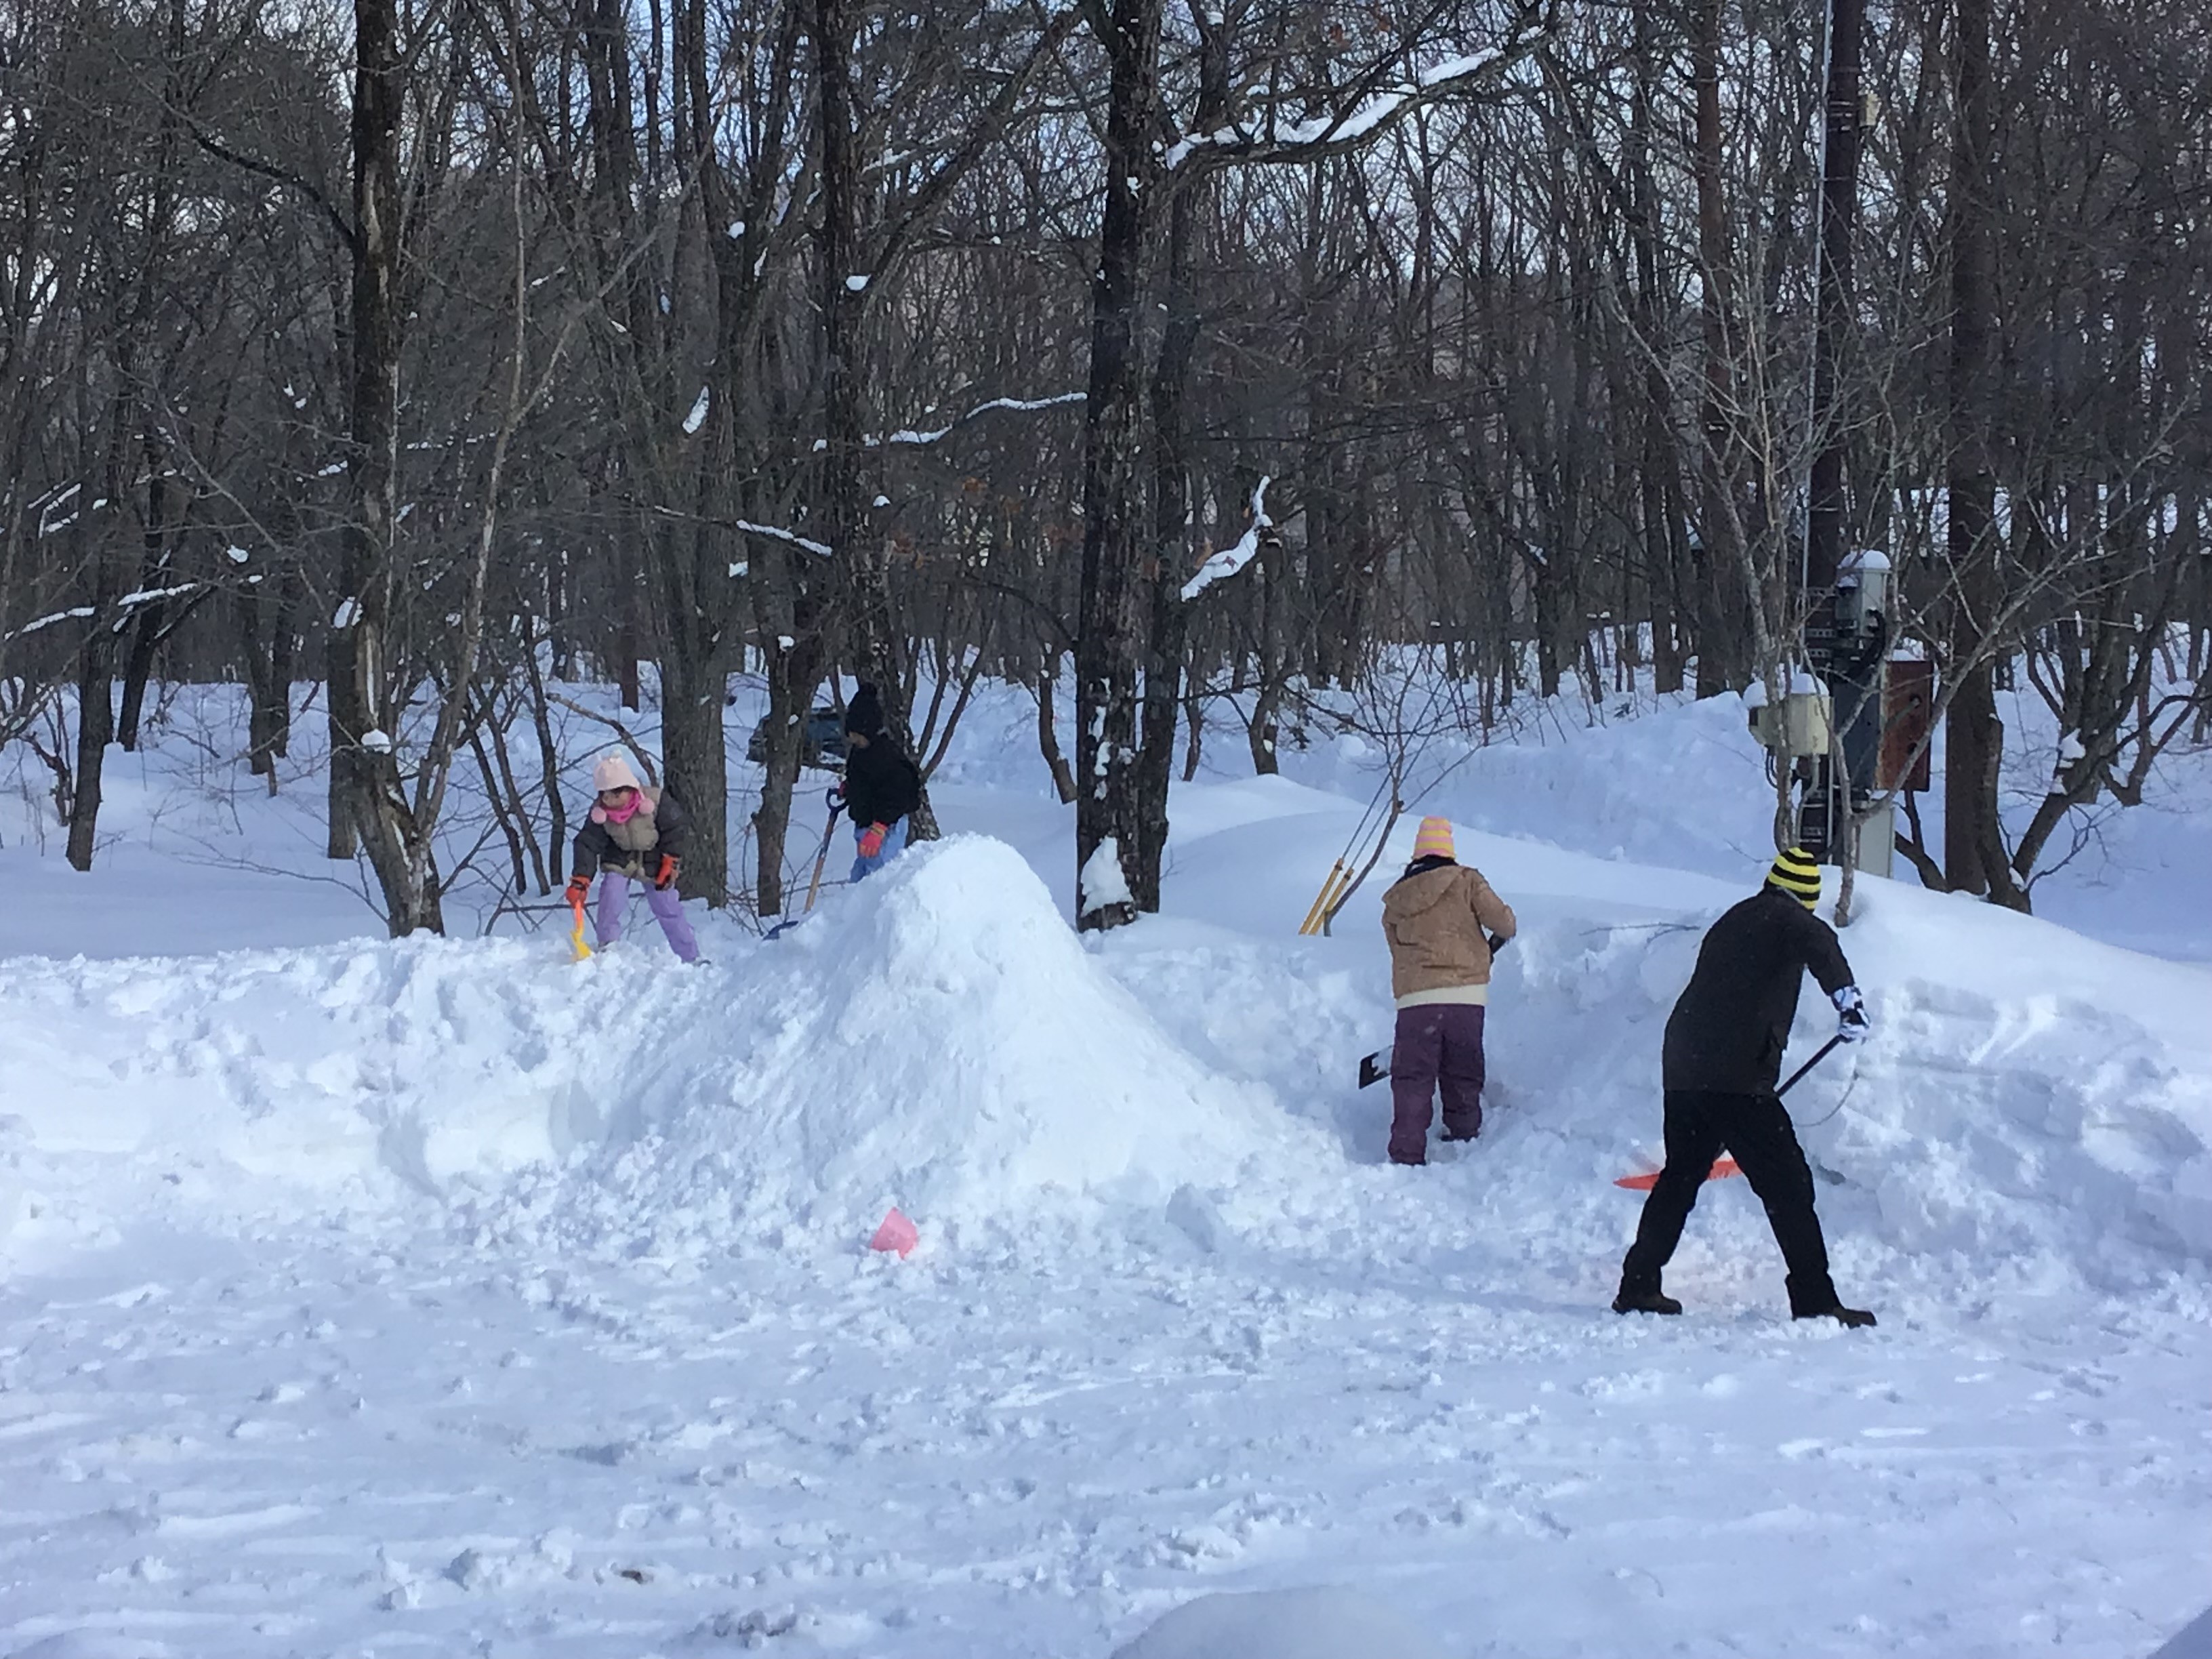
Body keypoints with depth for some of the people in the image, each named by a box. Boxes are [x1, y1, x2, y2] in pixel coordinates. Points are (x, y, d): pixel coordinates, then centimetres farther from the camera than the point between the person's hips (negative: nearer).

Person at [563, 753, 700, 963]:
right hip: (620, 861, 2)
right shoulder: (599, 812, -18)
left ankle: (691, 959, 14)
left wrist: (671, 863, -13)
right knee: (609, 905, -21)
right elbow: (587, 845, -15)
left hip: (653, 862, -2)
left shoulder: (656, 801, -25)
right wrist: (580, 881, -25)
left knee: (668, 910, 1)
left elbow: (677, 829, -12)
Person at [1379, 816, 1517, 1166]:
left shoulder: (1395, 900, 13)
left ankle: (1407, 1156, -8)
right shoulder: (1465, 881, 4)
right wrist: (1504, 932, 20)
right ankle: (1465, 1141, 22)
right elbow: (1501, 920, -5)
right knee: (1463, 1078, 14)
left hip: (1414, 997, 1)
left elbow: (1399, 949, 15)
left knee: (1412, 1080, 1)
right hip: (1466, 995, -1)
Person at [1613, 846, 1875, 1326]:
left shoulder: (1733, 921, 25)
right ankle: (1816, 1301, -7)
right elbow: (1818, 943, -25)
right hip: (1737, 1077, -8)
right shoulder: (1784, 918, 0)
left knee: (1681, 1176, 22)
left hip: (1683, 1069, 8)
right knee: (1789, 1187, -4)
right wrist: (1847, 996, -39)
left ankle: (1638, 1287, 25)